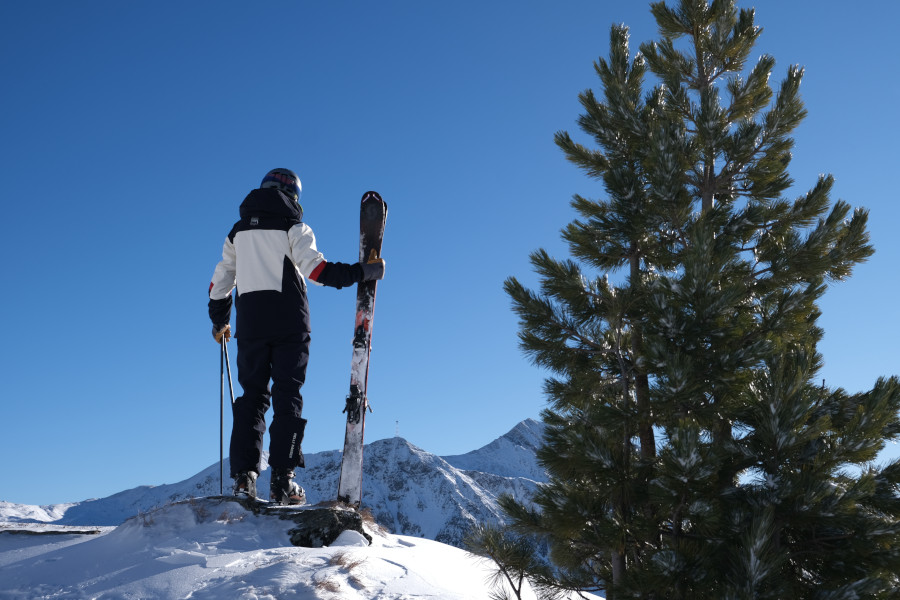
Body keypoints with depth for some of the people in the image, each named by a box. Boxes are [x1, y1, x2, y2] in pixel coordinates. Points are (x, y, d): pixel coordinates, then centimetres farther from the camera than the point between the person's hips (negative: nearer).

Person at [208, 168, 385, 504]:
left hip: (250, 323, 4)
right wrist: (361, 272, -10)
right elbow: (315, 268, -14)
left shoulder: (238, 231, 16)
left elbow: (220, 282, 19)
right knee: (287, 397, -2)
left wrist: (219, 321, 33)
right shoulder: (293, 227, 1)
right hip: (288, 323, -4)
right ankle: (282, 480, -9)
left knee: (252, 396, 8)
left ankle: (244, 475, -4)